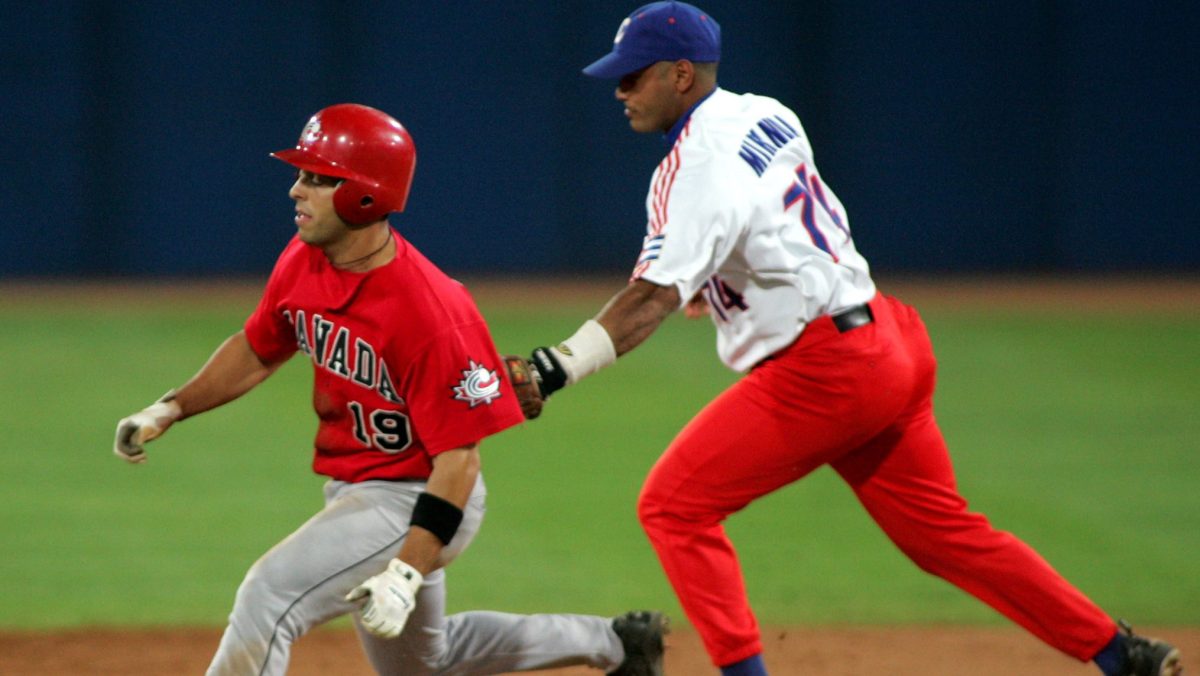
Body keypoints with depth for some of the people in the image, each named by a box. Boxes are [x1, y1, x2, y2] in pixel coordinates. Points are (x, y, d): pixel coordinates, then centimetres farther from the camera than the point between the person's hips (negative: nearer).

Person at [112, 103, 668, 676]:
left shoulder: (429, 313, -29)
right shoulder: (303, 263, -7)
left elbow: (458, 456, -26)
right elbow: (257, 349, 13)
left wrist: (407, 573, -34)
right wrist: (170, 410, 0)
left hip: (415, 503, -10)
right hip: (352, 494, 10)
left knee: (270, 594, -27)